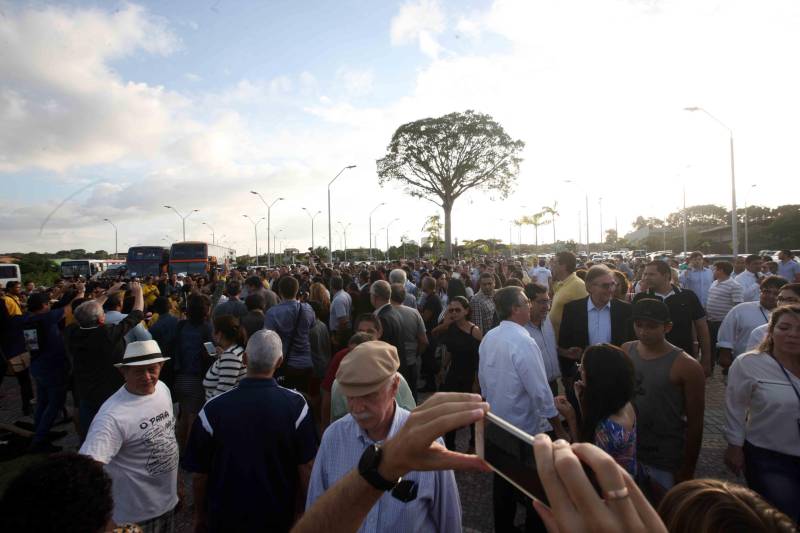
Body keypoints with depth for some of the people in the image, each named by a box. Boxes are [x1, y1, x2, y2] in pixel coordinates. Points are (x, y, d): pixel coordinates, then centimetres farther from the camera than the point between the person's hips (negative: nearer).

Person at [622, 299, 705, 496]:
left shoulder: (686, 366, -16)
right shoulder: (625, 352, -4)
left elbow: (695, 422, -10)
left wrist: (687, 470, -6)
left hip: (666, 464, -3)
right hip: (627, 454, 4)